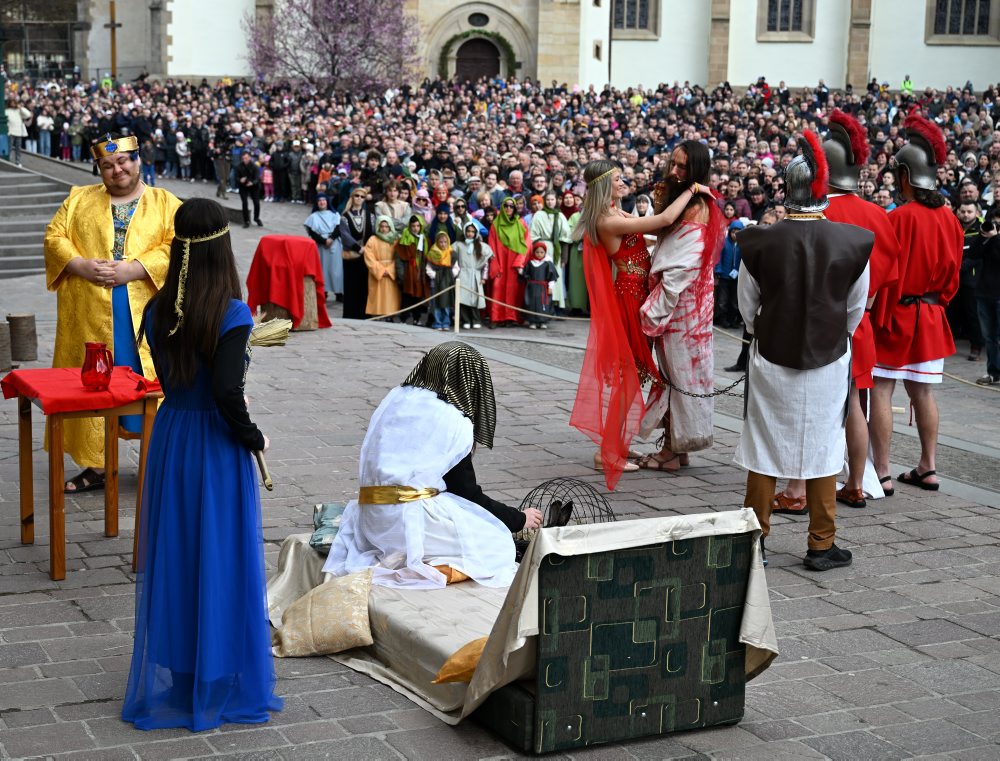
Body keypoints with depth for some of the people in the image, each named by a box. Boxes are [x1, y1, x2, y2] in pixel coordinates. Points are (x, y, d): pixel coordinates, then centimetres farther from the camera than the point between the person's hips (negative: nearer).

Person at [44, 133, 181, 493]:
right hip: (89, 316, 2)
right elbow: (54, 237, 7)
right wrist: (81, 266, -11)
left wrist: (133, 269, -16)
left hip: (145, 314, -2)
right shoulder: (79, 199, 14)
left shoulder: (166, 203, 6)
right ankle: (95, 465, 14)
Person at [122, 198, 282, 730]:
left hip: (169, 440, 6)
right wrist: (254, 438, -9)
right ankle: (218, 680, 17)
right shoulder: (232, 313, -18)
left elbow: (170, 377, 9)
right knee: (221, 560, 7)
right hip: (216, 447, -5)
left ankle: (167, 678, 26)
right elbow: (226, 392, -25)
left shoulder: (157, 311, -1)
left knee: (171, 556, 15)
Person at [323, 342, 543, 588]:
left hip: (371, 521, 7)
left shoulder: (394, 399, 12)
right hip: (413, 520, -7)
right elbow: (467, 492, 1)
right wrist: (519, 519, 15)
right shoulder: (454, 422, -6)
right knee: (495, 539, 5)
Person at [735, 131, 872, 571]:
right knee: (823, 448, 10)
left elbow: (747, 305, 1)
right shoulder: (852, 243, -9)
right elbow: (856, 307, 4)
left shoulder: (760, 243, -12)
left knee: (765, 449, 10)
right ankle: (821, 546, 16)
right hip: (830, 361, 0)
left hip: (771, 358, 0)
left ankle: (755, 541, 18)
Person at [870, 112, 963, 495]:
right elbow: (952, 274, 11)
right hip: (930, 318, 7)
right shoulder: (950, 220, 4)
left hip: (895, 316, -7)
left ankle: (882, 473, -4)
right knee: (922, 391, 15)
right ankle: (927, 468, 21)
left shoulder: (899, 218, -17)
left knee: (880, 391, -3)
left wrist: (875, 316, -7)